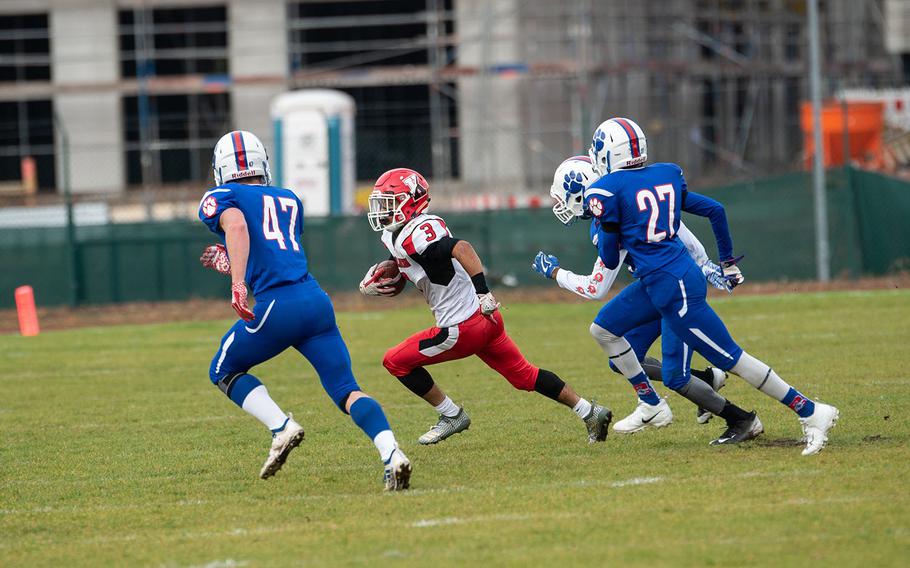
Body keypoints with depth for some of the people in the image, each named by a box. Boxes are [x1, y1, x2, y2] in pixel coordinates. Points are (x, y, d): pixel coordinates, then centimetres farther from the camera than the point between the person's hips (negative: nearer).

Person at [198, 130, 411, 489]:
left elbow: (237, 225, -15)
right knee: (345, 389, 5)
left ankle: (281, 427, -5)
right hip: (316, 299, 5)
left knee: (223, 372, 16)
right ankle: (391, 455, -18)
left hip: (277, 305, -5)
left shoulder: (220, 198, 9)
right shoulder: (289, 200, 26)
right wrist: (226, 263, 45)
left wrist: (238, 282, -24)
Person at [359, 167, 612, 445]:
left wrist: (482, 291, -41)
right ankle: (590, 412, 19)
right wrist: (373, 283, 9)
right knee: (525, 375, 18)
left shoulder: (415, 236, -19)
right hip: (485, 319, 10)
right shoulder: (394, 237, 12)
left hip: (463, 327, -10)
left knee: (396, 361, 1)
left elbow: (461, 248, -35)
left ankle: (451, 416, 10)